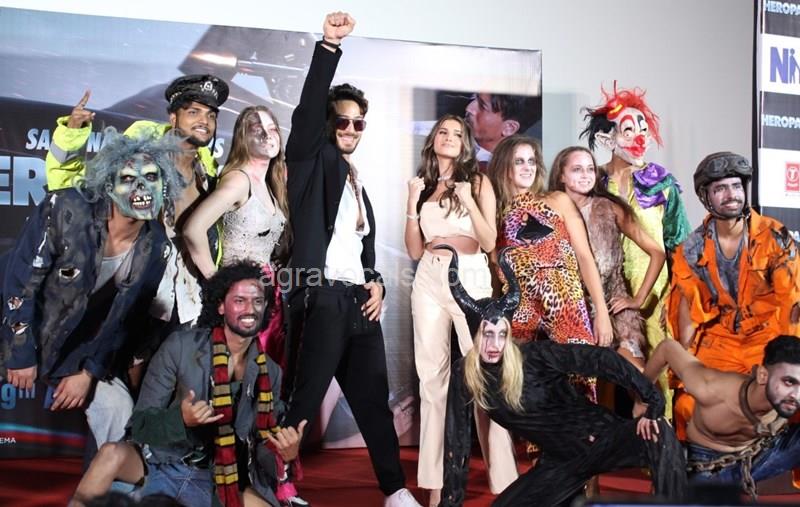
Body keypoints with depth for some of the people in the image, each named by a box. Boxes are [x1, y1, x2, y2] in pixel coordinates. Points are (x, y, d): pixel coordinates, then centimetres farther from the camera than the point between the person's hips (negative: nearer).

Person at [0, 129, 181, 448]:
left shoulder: (156, 248, -12)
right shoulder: (64, 210, -25)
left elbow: (127, 320, -2)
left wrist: (89, 373, -6)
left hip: (80, 351, 3)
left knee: (119, 409, -7)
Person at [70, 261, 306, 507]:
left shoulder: (270, 373, 2)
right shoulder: (180, 346, -8)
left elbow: (261, 445, 5)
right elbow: (139, 423, -8)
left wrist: (286, 456, -18)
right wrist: (180, 419, -28)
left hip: (215, 481, 4)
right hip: (157, 465, -4)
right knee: (112, 454, -33)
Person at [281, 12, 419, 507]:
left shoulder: (358, 181, 23)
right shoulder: (312, 160, 4)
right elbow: (308, 110, -14)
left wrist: (376, 282, 7)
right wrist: (329, 46, -22)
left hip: (359, 299, 7)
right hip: (321, 297, -7)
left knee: (374, 399, 11)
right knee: (304, 401, -8)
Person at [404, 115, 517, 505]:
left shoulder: (478, 181, 7)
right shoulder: (421, 185, 14)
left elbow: (489, 242, -1)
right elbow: (414, 251, 11)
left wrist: (469, 201, -11)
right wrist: (413, 205, 0)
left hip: (471, 277, -3)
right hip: (428, 279, 3)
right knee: (432, 375, 1)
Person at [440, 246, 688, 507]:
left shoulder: (535, 356, -20)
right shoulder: (462, 375, -8)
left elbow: (600, 359, -26)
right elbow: (457, 440, -3)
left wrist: (653, 403, -32)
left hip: (602, 439, -5)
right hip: (561, 460, 5)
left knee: (658, 434, -33)